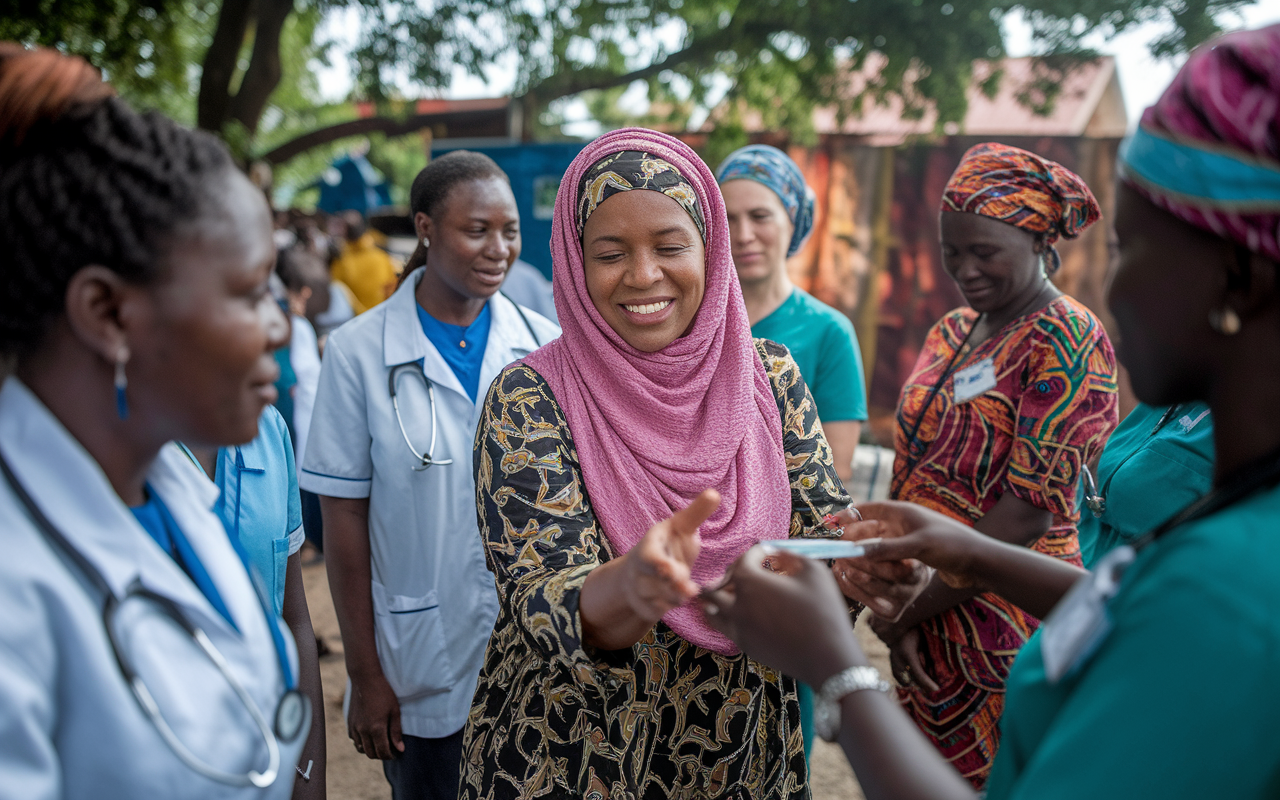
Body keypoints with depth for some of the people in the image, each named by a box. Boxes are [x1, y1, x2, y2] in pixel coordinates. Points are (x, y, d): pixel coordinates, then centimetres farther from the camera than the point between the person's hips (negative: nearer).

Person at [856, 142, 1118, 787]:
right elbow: (911, 473, 9)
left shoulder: (1068, 341, -13)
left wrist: (907, 609, -13)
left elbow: (1030, 512, -19)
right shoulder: (951, 332, 10)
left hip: (1009, 630, -7)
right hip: (928, 635, 7)